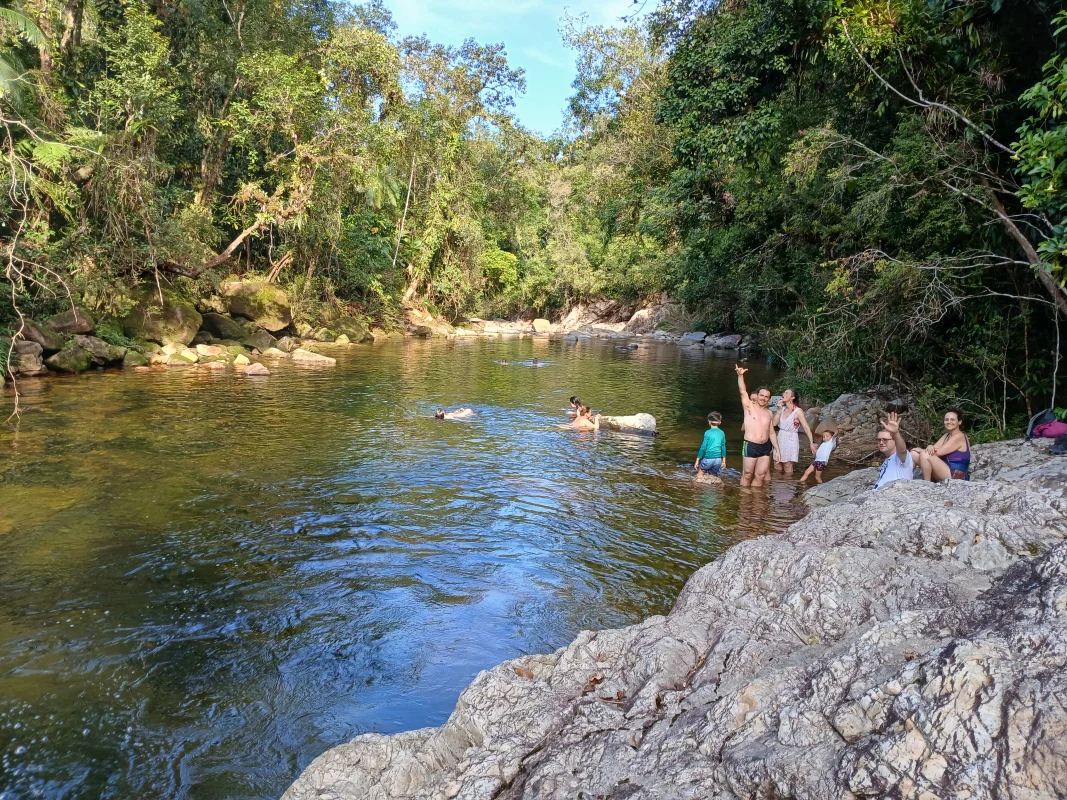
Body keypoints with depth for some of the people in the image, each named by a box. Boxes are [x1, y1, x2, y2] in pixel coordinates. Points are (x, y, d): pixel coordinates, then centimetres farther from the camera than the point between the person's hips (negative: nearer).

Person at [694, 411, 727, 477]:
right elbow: (723, 448, 10)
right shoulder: (722, 433, 4)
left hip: (708, 459, -4)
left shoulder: (707, 433, -9)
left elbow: (703, 447, -9)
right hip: (718, 460, 4)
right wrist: (724, 461, 20)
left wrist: (697, 460, -3)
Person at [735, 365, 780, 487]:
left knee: (760, 476, 7)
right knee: (747, 475, 2)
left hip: (765, 448, 5)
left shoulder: (769, 413, 12)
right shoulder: (749, 407, -1)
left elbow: (772, 433, 17)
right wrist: (740, 376, -33)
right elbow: (743, 392, -17)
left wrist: (777, 449, 11)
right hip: (750, 446, -5)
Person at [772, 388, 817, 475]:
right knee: (777, 467, 11)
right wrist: (779, 409, -7)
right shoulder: (782, 409, 5)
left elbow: (806, 428, -13)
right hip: (780, 439, 6)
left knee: (787, 469, 1)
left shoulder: (798, 411, -12)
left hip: (791, 441, -6)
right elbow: (774, 423, -2)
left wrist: (811, 443, -19)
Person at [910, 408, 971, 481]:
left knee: (925, 454, -25)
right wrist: (930, 447, -20)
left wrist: (921, 450, -4)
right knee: (914, 454, 0)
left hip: (956, 477, -9)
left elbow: (938, 452, -19)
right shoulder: (947, 435, 17)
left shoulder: (959, 436, -12)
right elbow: (935, 449, 4)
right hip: (946, 472, 9)